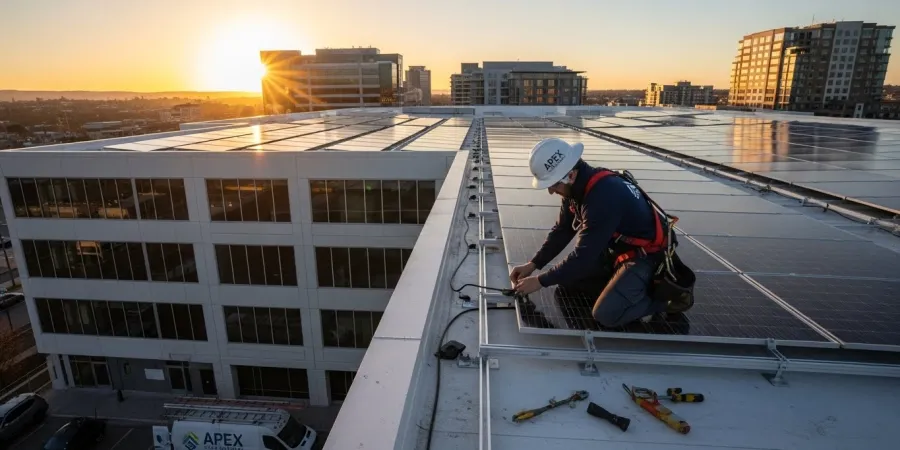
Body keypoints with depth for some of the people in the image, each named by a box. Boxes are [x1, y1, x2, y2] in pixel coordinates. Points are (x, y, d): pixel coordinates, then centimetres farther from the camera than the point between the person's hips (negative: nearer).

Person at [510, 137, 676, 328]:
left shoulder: (603, 196, -34)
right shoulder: (578, 187, -6)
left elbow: (584, 255, -30)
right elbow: (562, 231, 4)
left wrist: (541, 281, -22)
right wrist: (533, 264, -4)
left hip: (645, 255, -9)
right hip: (616, 247, 9)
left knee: (606, 314, -22)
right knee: (567, 283, 4)